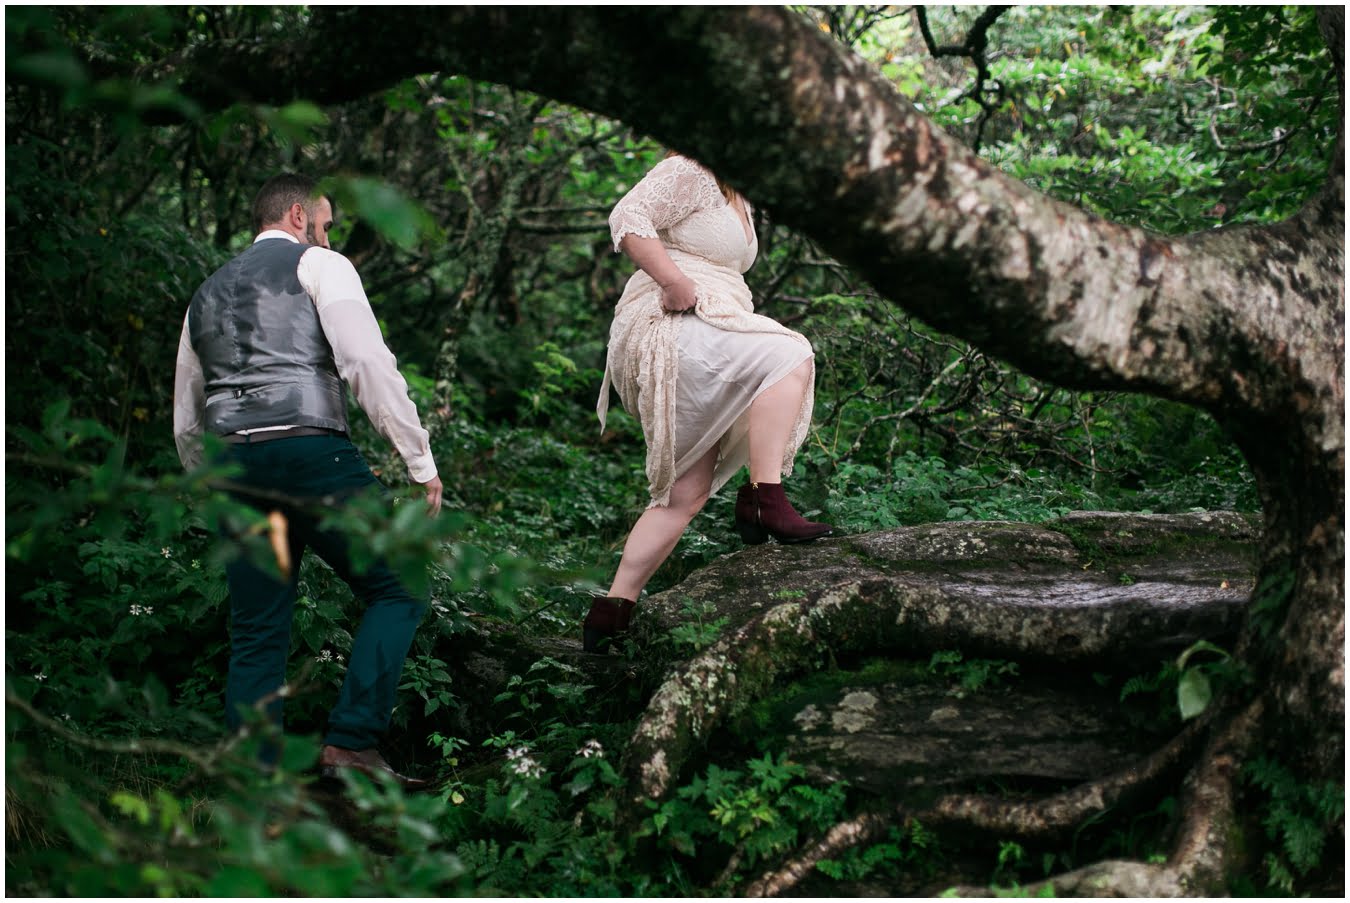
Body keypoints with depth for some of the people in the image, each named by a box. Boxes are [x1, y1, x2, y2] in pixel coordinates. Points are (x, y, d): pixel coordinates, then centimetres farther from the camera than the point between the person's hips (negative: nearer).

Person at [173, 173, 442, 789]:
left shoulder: (206, 295, 28)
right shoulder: (319, 266, 9)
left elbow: (185, 422, 29)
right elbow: (368, 363, -7)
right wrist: (421, 460, -6)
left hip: (233, 467, 6)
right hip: (309, 451, -6)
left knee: (256, 637, 9)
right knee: (396, 590, 2)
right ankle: (351, 743, -10)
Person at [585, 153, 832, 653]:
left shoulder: (738, 201, 27)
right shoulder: (689, 172, -4)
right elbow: (628, 219, -18)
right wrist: (675, 283, -25)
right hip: (668, 331, -10)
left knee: (686, 492, 5)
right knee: (790, 356, -26)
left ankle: (611, 611, 6)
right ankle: (763, 497, -28)